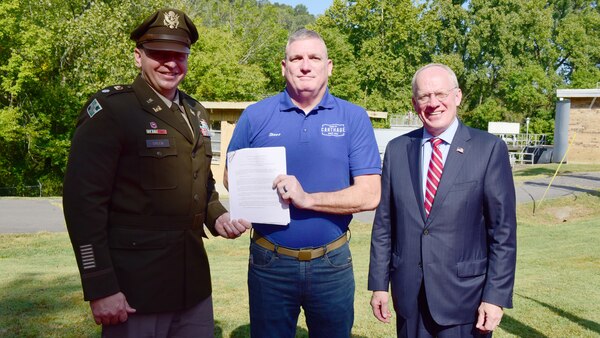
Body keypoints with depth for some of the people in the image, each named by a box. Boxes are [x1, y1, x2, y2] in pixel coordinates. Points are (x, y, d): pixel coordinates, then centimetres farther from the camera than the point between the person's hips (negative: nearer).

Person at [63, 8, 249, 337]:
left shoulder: (196, 113, 11)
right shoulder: (109, 109, -11)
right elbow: (83, 201, -15)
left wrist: (217, 217, 2)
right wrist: (100, 288, -17)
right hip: (133, 288, -6)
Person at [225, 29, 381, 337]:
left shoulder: (354, 118, -3)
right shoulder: (255, 116, -2)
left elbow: (369, 195, -9)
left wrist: (308, 199, -21)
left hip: (332, 263, 0)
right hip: (269, 262, 0)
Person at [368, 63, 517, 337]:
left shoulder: (489, 149, -6)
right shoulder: (397, 150, 3)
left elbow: (503, 230, -6)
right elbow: (383, 223, 5)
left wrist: (496, 296, -8)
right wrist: (379, 284, 4)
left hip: (464, 294, -2)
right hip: (408, 293, 3)